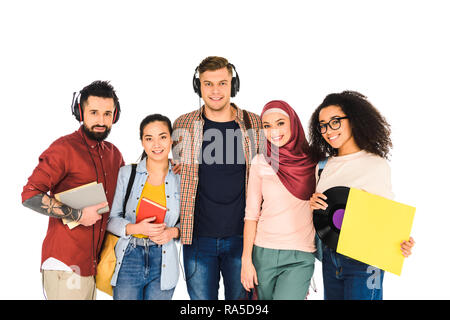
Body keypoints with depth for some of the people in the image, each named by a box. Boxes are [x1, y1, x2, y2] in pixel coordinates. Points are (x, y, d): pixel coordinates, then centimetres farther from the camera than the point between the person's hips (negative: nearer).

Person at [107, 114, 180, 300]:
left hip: (163, 262, 1)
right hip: (129, 258, 0)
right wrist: (134, 228, -16)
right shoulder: (126, 173, 0)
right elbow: (111, 219, 1)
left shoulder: (181, 178, 2)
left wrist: (173, 232, -10)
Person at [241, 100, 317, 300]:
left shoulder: (313, 162, -1)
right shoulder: (260, 163, 0)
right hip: (264, 253, 2)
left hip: (300, 257, -1)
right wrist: (246, 260, -2)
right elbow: (251, 214, 1)